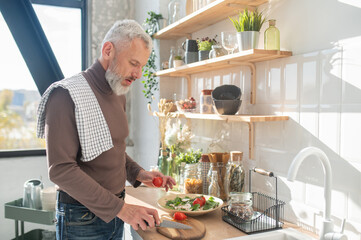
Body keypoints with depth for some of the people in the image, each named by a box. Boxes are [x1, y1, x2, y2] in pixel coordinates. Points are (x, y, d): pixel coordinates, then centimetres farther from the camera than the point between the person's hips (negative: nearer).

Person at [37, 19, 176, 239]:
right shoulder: (66, 95, -19)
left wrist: (138, 174, -2)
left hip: (114, 211, 7)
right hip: (82, 219, -7)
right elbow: (60, 169, -24)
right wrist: (120, 207, -25)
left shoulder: (119, 95, 6)